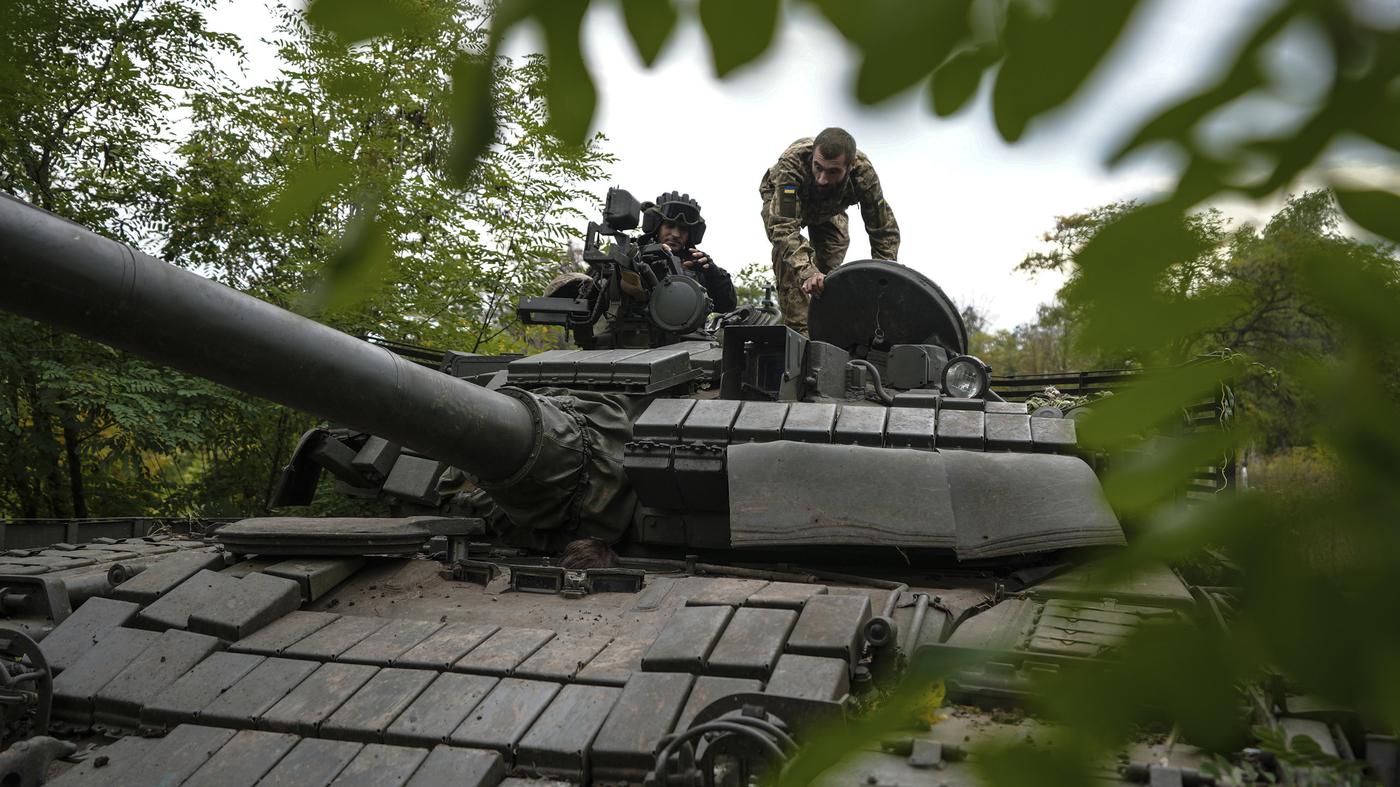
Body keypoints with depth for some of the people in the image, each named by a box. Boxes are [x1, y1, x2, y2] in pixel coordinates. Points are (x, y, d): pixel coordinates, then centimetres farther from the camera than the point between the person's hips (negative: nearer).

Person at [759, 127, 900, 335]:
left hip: (829, 209, 3)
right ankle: (798, 329, -23)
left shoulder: (864, 172, -38)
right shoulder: (791, 163, -48)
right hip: (780, 198, -3)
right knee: (786, 249, -26)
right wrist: (807, 271, -68)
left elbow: (885, 232, -30)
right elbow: (783, 226, -54)